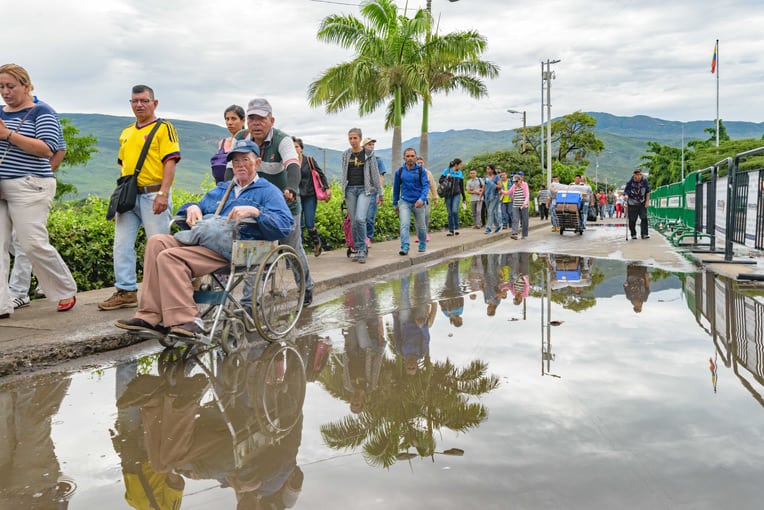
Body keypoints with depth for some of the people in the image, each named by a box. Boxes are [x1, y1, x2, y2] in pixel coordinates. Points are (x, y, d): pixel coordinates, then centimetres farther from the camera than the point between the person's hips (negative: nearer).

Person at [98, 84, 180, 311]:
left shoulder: (164, 128, -1)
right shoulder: (126, 133, 21)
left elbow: (170, 162, -11)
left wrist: (163, 193, -20)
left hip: (153, 194, -7)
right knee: (122, 245, 4)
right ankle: (126, 291, 11)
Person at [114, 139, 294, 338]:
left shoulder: (268, 191, 9)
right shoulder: (221, 189, 32)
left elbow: (286, 224, -7)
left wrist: (255, 211, -20)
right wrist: (192, 208, 9)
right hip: (203, 239, 8)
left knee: (170, 257, -24)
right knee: (157, 242, -13)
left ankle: (186, 319, -26)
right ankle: (151, 316, -20)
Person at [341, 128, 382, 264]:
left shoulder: (369, 153, 2)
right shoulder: (346, 154, 11)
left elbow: (375, 174, 3)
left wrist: (380, 193, 2)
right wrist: (343, 192, 15)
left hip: (365, 189, -3)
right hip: (350, 189, 4)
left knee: (360, 218, -20)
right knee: (353, 222, 3)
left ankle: (362, 250, -9)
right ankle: (358, 250, 14)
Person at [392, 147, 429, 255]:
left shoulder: (421, 171, -2)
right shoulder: (400, 171, 3)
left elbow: (426, 185, -8)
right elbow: (396, 188, 12)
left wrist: (422, 199, -25)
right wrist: (395, 204, 15)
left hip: (418, 203, 0)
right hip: (404, 202, 0)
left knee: (421, 226, 12)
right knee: (404, 225, -15)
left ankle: (422, 246, 33)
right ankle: (404, 248, -19)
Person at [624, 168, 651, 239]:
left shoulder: (644, 181, -7)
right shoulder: (630, 182, -14)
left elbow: (648, 191, 4)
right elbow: (626, 192, -13)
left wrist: (647, 201, -2)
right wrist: (626, 196, -36)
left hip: (642, 203, 2)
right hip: (632, 204, -2)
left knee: (644, 218, -9)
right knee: (632, 220, 3)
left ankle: (644, 234, -6)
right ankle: (633, 234, 17)